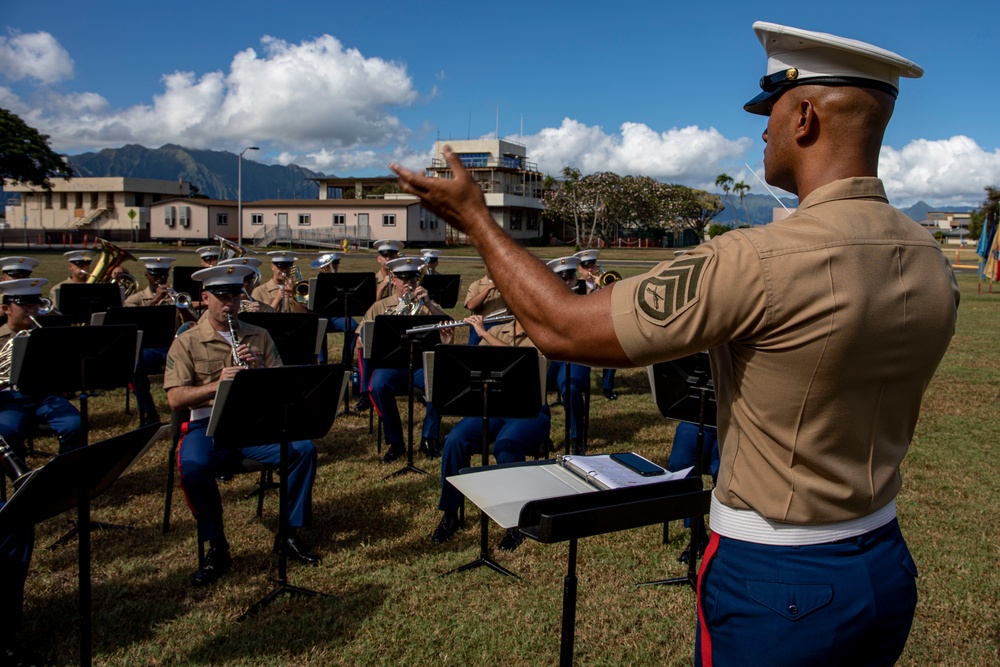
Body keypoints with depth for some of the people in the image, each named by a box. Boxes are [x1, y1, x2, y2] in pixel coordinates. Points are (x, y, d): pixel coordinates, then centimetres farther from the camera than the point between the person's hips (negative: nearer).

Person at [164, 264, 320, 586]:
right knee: (193, 466, -34)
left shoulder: (259, 337, 14)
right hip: (207, 424, -2)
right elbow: (175, 399, -6)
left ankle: (289, 534, -5)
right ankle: (217, 547, -11)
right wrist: (216, 385, -22)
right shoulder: (186, 342, 5)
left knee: (304, 448, -23)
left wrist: (259, 368, -11)